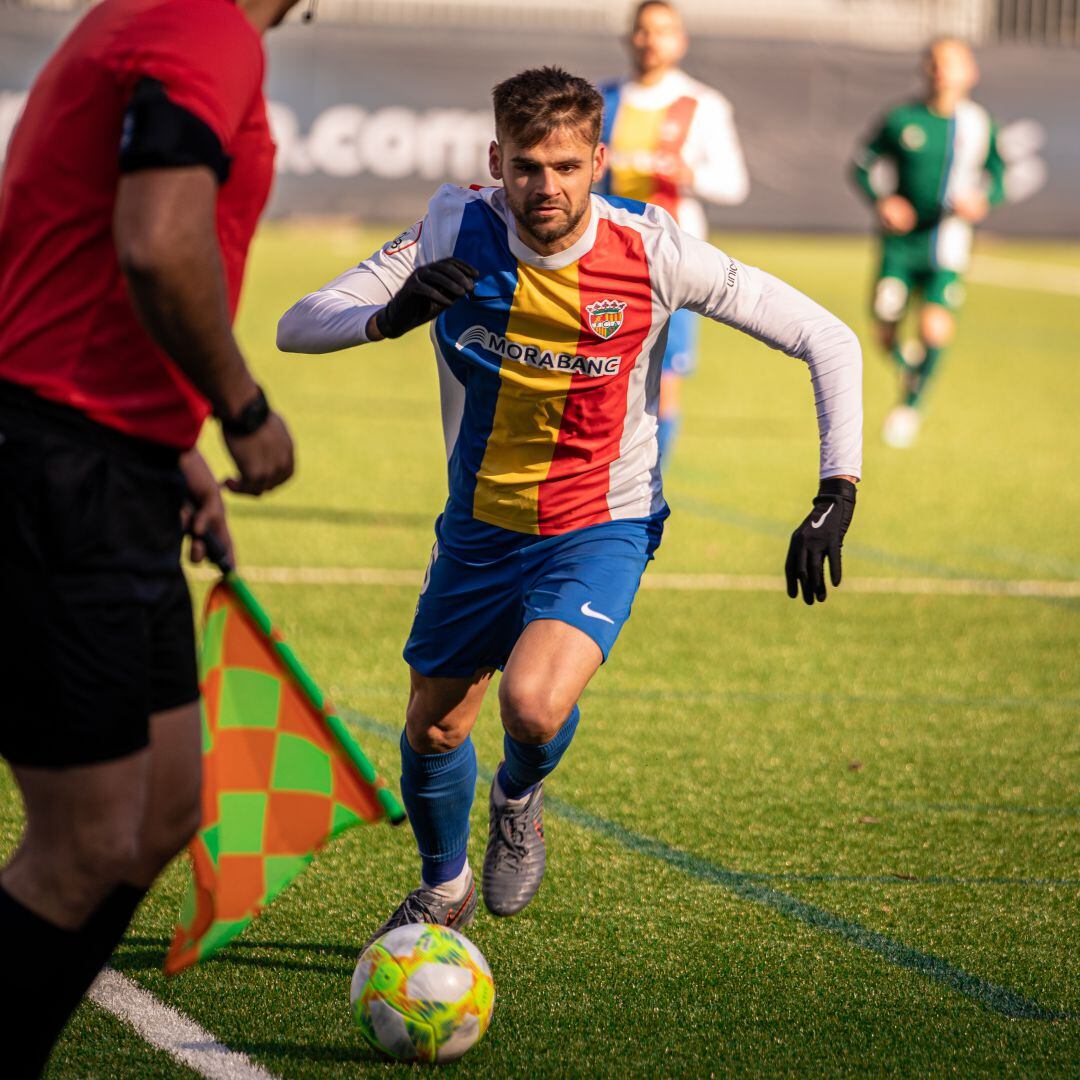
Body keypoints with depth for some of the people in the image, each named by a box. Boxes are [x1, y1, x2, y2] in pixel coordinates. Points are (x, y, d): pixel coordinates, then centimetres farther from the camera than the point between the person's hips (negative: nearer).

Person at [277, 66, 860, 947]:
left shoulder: (652, 252, -20)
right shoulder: (457, 233, -15)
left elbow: (828, 340, -13)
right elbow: (297, 327, -17)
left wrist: (837, 496, -21)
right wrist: (389, 316, -39)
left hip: (600, 532, -3)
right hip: (479, 526, 3)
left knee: (534, 704, -27)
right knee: (433, 731, 12)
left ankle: (519, 800, 11)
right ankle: (445, 888, 45)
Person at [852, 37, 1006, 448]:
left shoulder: (980, 125, -1)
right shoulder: (902, 120, -3)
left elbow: (999, 178, 11)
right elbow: (863, 164, 8)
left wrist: (981, 201, -11)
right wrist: (881, 200, -10)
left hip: (947, 243, -1)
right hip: (900, 241, 1)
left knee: (935, 330, -17)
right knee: (885, 334, -2)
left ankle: (912, 403, 11)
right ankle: (907, 362, 37)